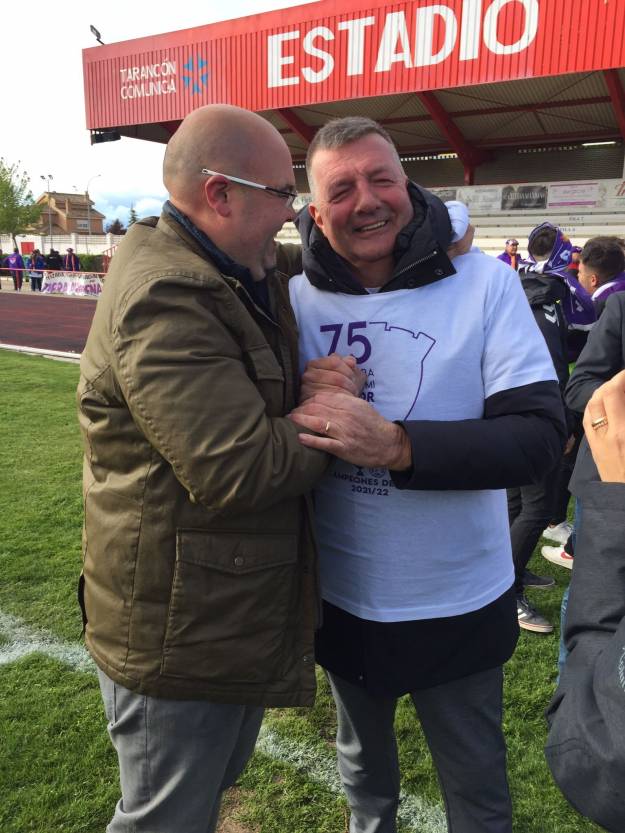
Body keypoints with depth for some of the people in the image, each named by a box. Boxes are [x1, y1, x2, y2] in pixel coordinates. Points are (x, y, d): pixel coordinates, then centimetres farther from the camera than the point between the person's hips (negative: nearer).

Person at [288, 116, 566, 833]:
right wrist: (300, 407, -18)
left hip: (459, 604, -2)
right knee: (362, 761, 29)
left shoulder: (485, 283, -14)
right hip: (342, 598, 3)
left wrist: (397, 445, -34)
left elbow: (540, 435, -21)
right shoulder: (297, 298, -6)